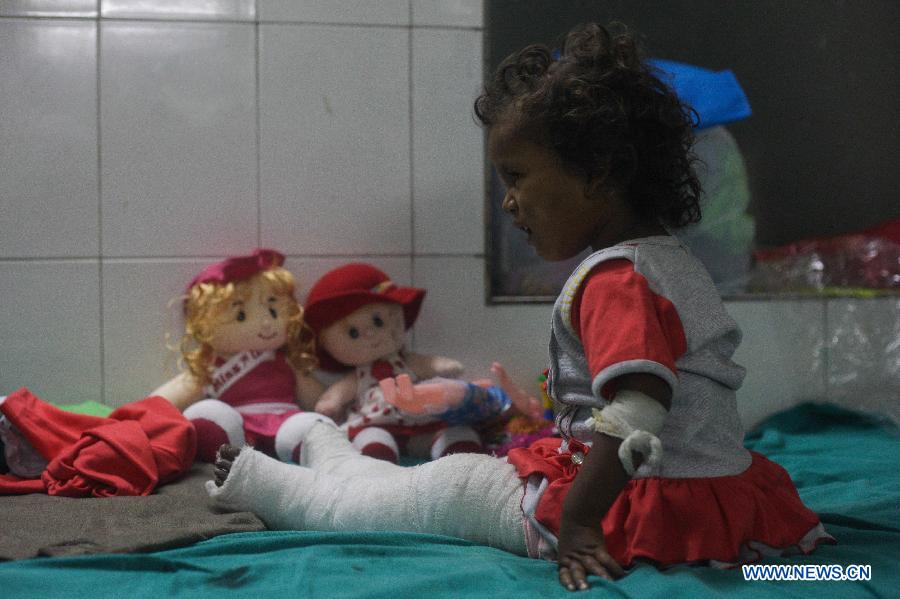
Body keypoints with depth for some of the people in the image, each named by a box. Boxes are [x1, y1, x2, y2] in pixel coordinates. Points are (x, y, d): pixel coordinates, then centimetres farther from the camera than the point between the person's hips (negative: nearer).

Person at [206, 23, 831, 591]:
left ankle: (266, 485, 19)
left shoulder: (613, 278, -20)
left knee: (448, 486, 2)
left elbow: (637, 414, -32)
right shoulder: (677, 262, 12)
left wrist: (576, 521, -30)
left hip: (644, 510, -10)